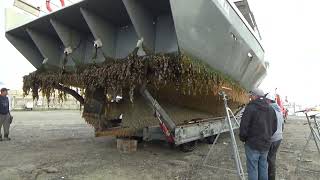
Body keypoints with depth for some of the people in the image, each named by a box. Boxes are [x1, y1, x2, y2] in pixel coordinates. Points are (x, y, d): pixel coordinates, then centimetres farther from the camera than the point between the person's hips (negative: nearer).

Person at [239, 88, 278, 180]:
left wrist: (243, 138, -1)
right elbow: (274, 128, 12)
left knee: (252, 169, 3)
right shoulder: (271, 109, 8)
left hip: (253, 144, -7)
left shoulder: (251, 108, -16)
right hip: (266, 144, 7)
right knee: (263, 167, 19)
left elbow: (244, 127, -18)